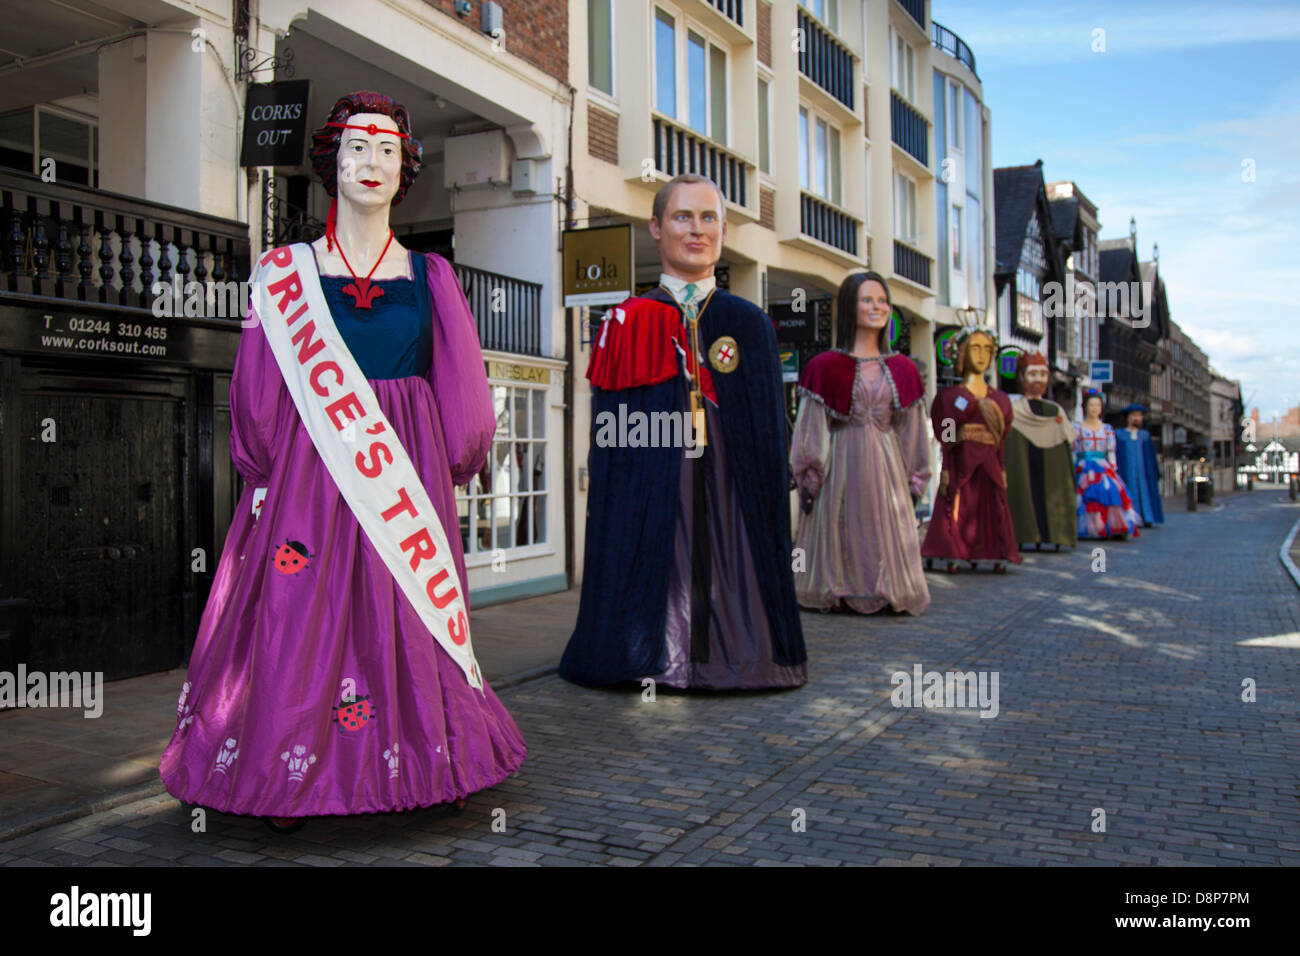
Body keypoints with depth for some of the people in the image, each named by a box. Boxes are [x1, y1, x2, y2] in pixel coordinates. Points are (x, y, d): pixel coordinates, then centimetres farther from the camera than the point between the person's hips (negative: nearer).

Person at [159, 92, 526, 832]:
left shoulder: (429, 277, 9)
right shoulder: (286, 271, 6)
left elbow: (458, 392, 9)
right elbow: (259, 394, 4)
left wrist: (443, 466, 6)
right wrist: (268, 468, 0)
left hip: (406, 465, 1)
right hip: (311, 465, -1)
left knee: (407, 613, 4)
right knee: (304, 609, -2)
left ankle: (429, 764, 16)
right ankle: (292, 775, 11)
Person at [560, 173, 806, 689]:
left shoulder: (750, 324, 8)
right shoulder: (628, 322, 3)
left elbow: (771, 433, 9)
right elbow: (609, 434, 1)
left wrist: (768, 499, 2)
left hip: (729, 487, 2)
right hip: (652, 488, -1)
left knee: (726, 568, 3)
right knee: (656, 568, -2)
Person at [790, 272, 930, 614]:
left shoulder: (903, 370, 9)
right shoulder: (825, 366, -2)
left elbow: (911, 431, 13)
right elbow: (811, 428, -2)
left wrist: (915, 481, 11)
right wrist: (808, 481, -5)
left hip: (887, 468, 3)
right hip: (842, 462, -3)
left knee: (886, 537, 6)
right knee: (839, 538, 2)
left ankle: (887, 592, 19)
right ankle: (838, 592, 15)